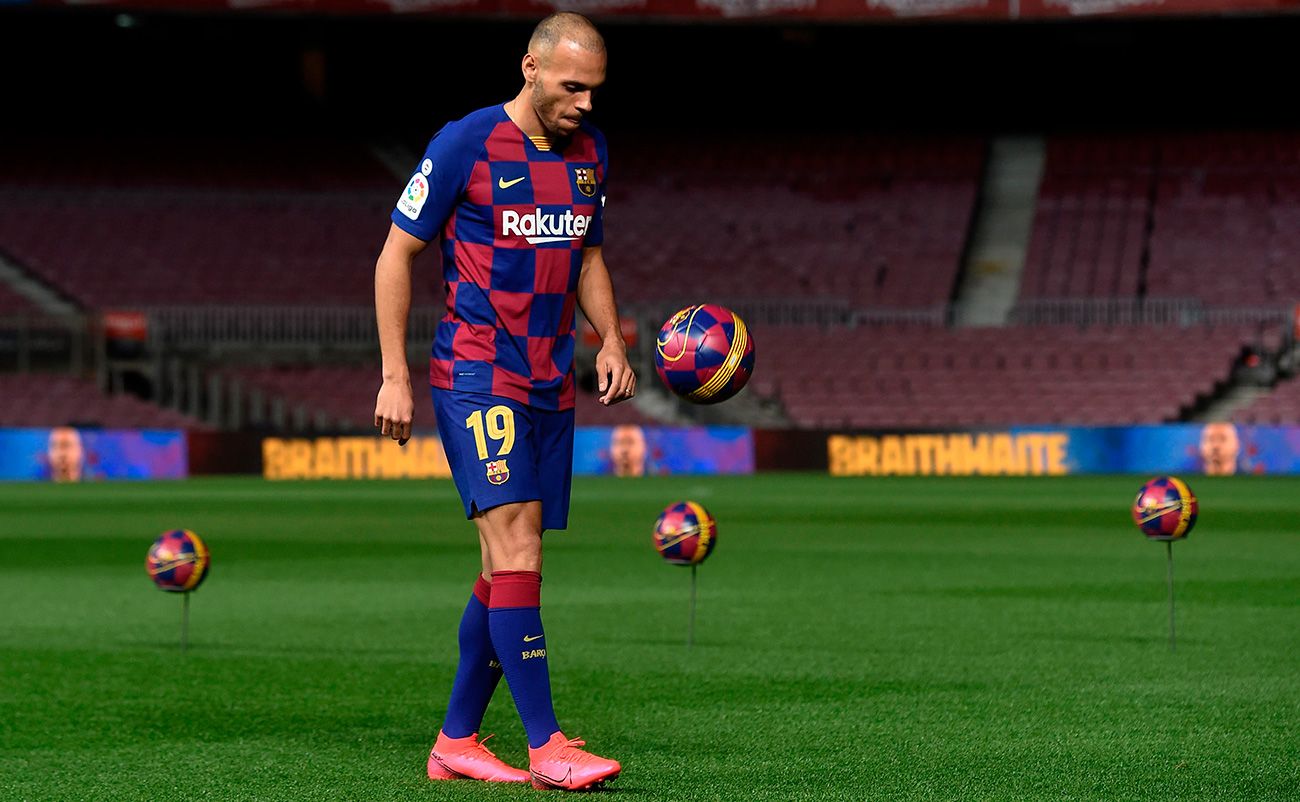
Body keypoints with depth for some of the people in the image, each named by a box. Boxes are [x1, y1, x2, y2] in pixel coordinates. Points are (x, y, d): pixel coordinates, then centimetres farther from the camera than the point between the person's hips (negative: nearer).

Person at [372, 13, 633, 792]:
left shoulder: (590, 151, 10)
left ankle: (456, 741, 14)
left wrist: (611, 339, 8)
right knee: (516, 547, -16)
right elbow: (397, 254, -4)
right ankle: (546, 745, -18)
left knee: (508, 566, 6)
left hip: (552, 384, 7)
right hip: (476, 375, -7)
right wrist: (395, 375, -8)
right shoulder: (465, 144, -9)